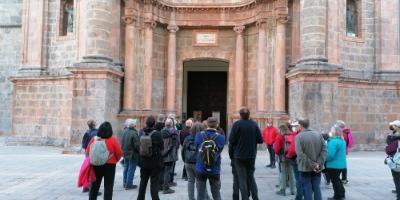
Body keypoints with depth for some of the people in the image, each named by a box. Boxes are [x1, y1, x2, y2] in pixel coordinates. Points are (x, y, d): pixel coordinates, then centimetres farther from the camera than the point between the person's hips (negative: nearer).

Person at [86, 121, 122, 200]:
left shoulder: (93, 139, -3)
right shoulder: (113, 140, -11)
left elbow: (87, 151, 2)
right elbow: (119, 153, -9)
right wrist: (115, 160, 9)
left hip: (96, 165, 3)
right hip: (109, 165, -3)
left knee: (94, 186, 17)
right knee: (108, 187, 5)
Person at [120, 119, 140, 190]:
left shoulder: (124, 131, -1)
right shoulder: (134, 133, -22)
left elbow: (121, 143, 8)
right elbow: (136, 145, -21)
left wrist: (124, 150, 17)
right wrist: (139, 152, -7)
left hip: (125, 153, 7)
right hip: (132, 154, -7)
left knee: (126, 168, 18)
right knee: (131, 169, 2)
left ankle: (125, 183, 27)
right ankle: (129, 184, 6)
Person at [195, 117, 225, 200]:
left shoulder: (199, 135, -9)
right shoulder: (221, 137, -12)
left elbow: (196, 149, -1)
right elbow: (219, 151, -6)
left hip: (200, 169, 1)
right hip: (215, 170, 0)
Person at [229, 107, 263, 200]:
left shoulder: (236, 124, -11)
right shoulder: (254, 125, -2)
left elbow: (231, 140, -14)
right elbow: (260, 140, -1)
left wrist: (234, 147, 7)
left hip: (239, 156, -3)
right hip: (251, 155, 3)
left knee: (242, 178, 4)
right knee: (251, 177, 18)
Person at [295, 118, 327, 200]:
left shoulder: (299, 136, -11)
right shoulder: (318, 135, 4)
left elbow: (300, 154, -20)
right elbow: (324, 150, -4)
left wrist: (313, 165, -15)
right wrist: (319, 163, -9)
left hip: (305, 168, -4)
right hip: (317, 168, 4)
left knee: (307, 190, 4)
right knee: (317, 188, 14)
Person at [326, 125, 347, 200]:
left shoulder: (333, 141, -24)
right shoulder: (342, 140, 7)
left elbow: (330, 155, -25)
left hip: (334, 165, -9)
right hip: (341, 164, 9)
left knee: (335, 181, 4)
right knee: (337, 180, 22)